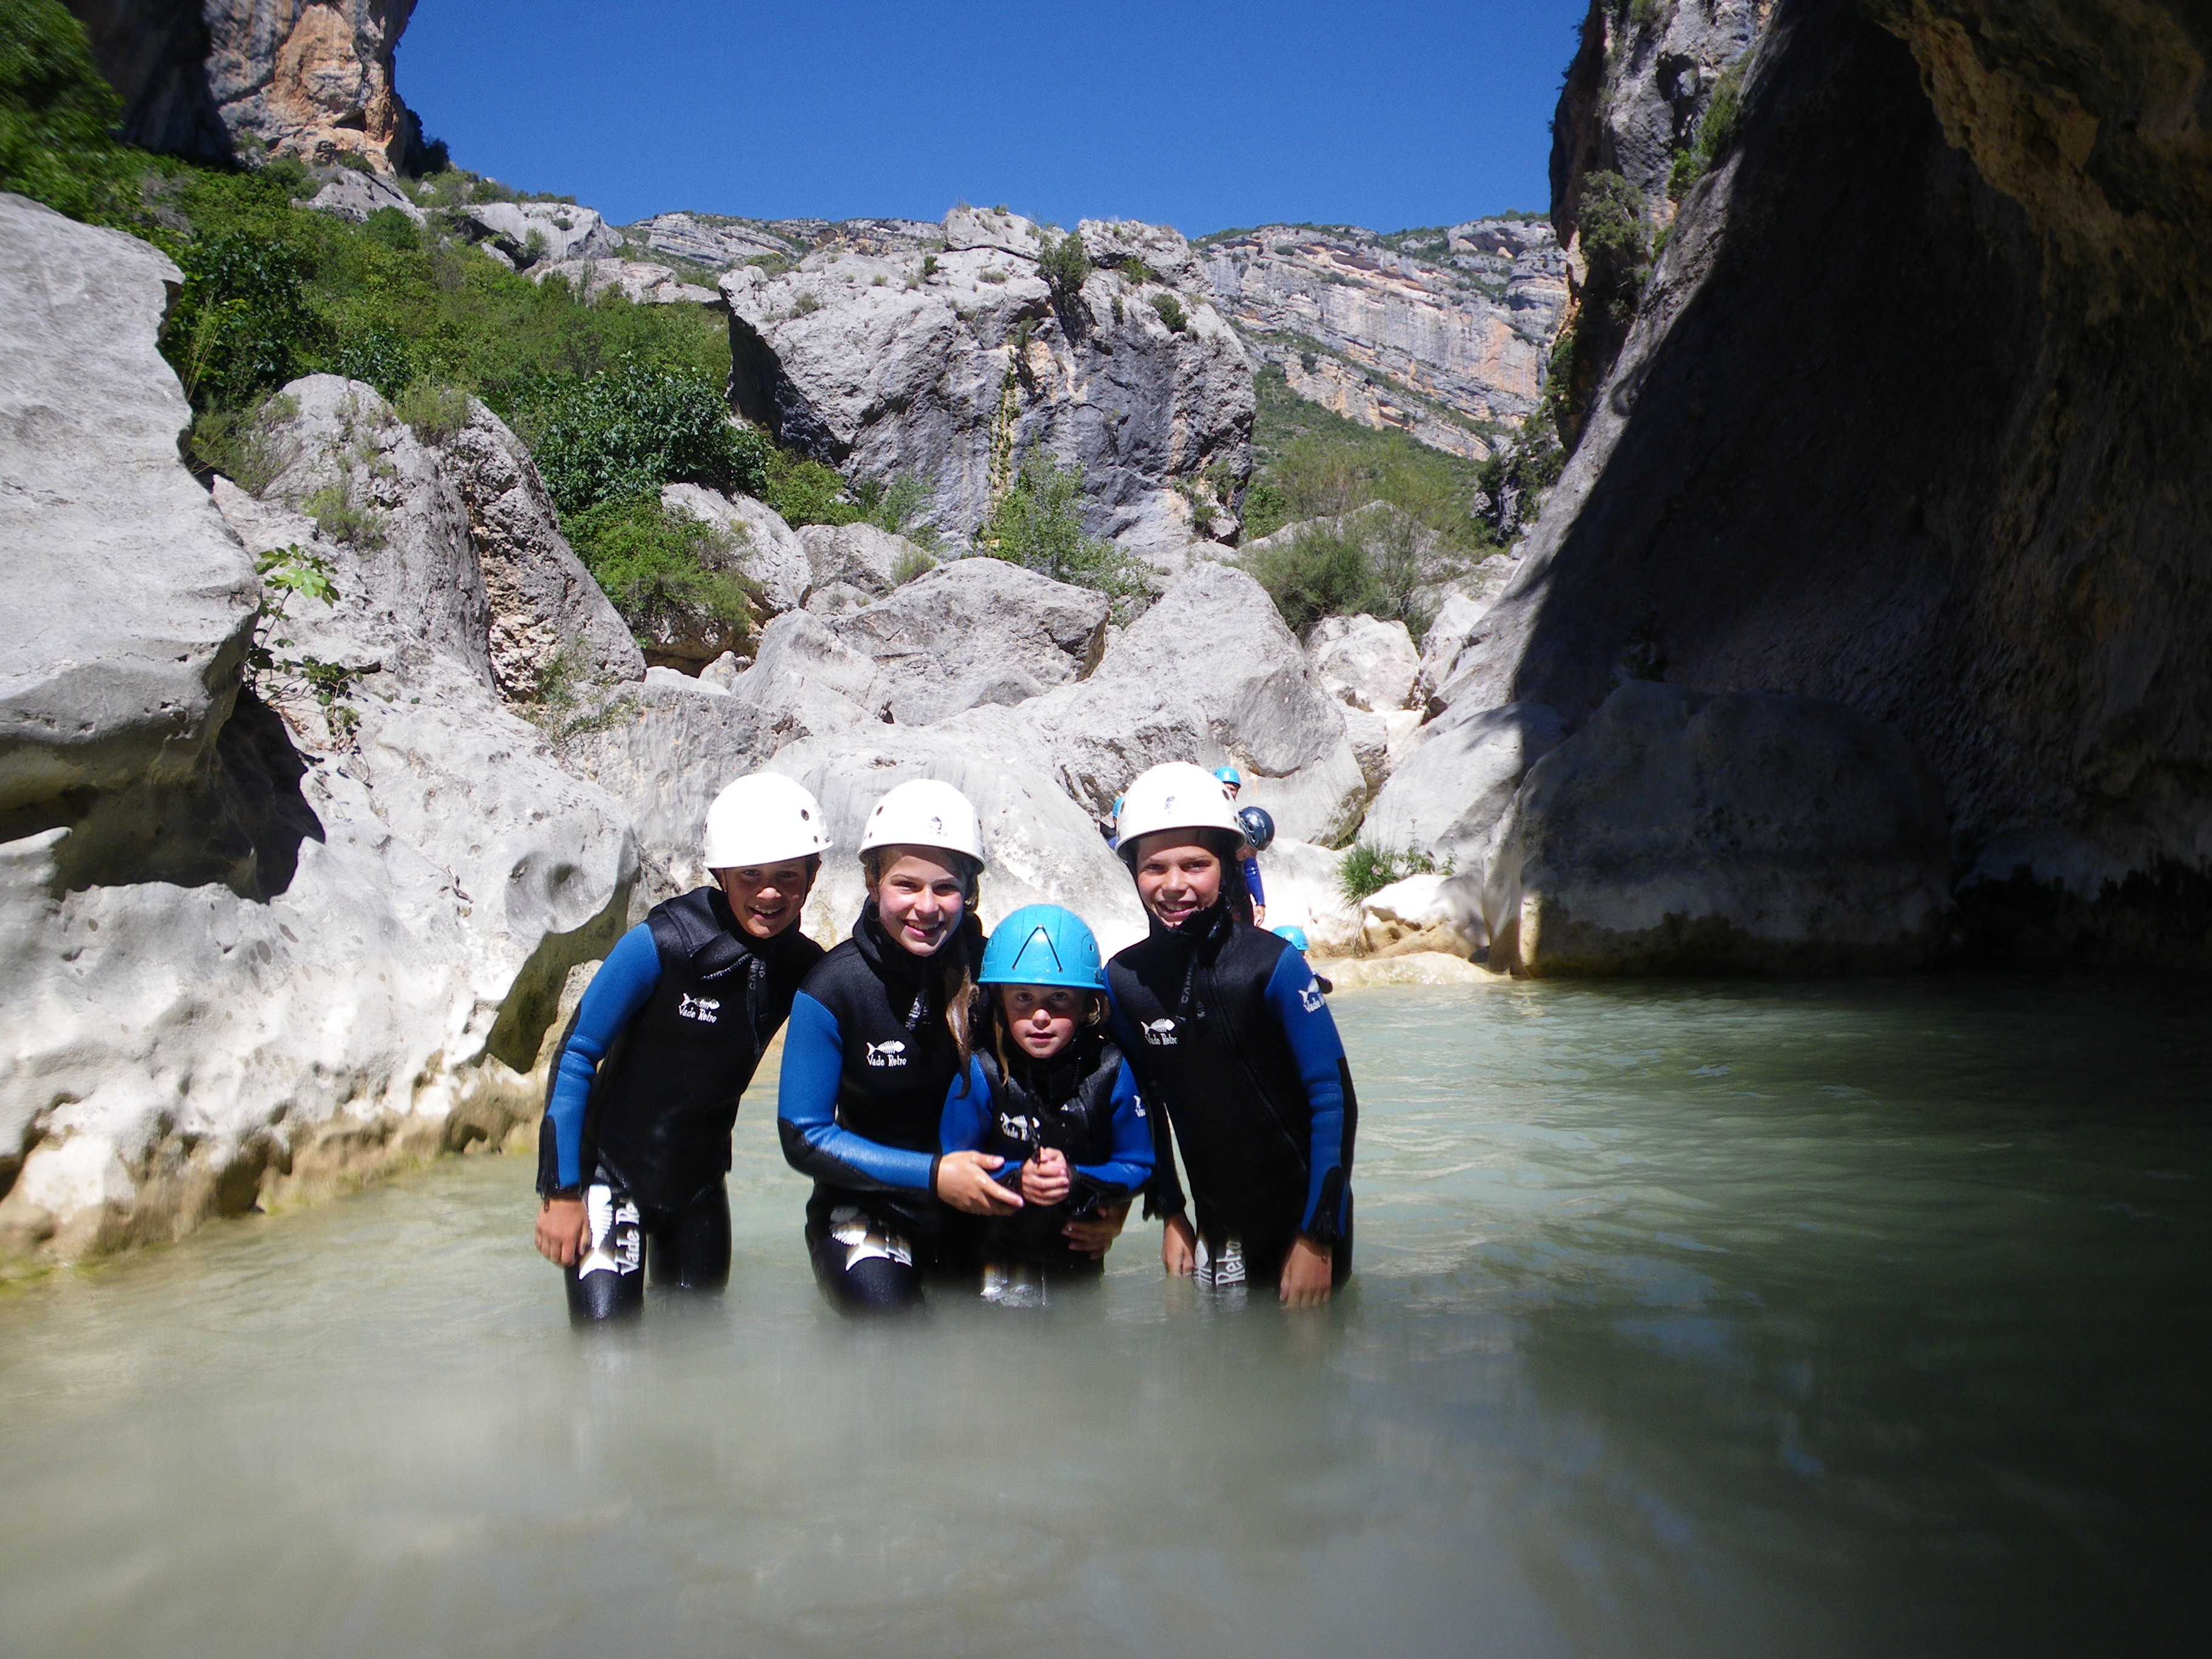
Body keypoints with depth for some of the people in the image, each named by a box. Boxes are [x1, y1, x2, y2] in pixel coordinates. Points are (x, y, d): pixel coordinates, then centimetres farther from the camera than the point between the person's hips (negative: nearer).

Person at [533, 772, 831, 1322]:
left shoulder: (804, 968, -8)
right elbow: (576, 1056, -14)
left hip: (699, 1182, 5)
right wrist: (562, 1191, -14)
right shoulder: (659, 945, -21)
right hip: (612, 1170, -4)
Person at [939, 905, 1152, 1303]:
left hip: (1081, 1248, 2)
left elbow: (1137, 1165, -9)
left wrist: (1077, 1179, -27)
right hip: (1002, 1252, -2)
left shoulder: (1111, 1072, -17)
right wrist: (1016, 1178, -30)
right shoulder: (980, 1074, -21)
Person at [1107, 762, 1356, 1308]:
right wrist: (1171, 1215, 6)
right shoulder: (1122, 982, -6)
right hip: (1220, 1229, 3)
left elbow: (1333, 1099, -15)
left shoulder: (1273, 964, -18)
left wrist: (1317, 1238, -15)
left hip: (1305, 1220, -3)